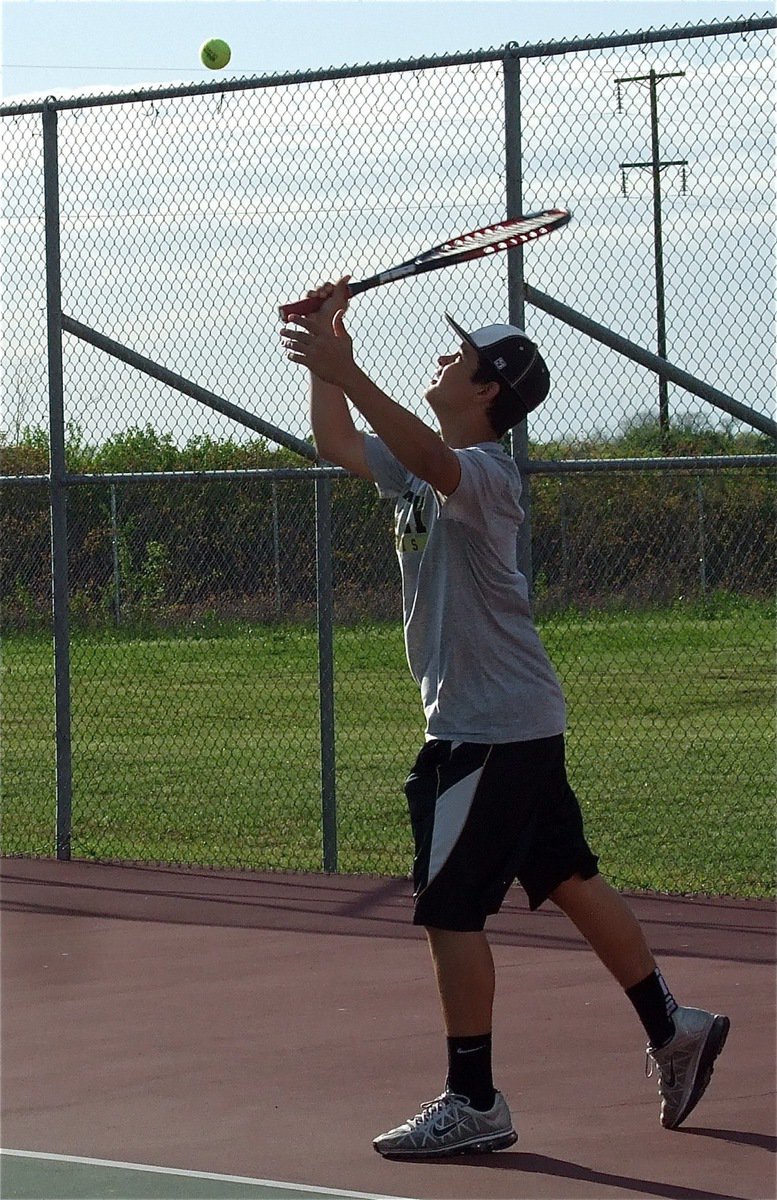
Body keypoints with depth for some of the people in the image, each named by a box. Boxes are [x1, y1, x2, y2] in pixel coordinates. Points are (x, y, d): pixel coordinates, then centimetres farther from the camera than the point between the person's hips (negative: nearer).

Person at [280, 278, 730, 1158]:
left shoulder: (483, 473, -17)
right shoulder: (421, 470, 12)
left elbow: (431, 458, -40)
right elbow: (337, 443, 22)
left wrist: (344, 370, -48)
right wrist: (325, 352, 7)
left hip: (489, 727, -10)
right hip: (522, 721, 10)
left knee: (449, 906, -8)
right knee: (566, 880, 17)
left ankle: (473, 1103, -3)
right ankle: (672, 1029, 26)